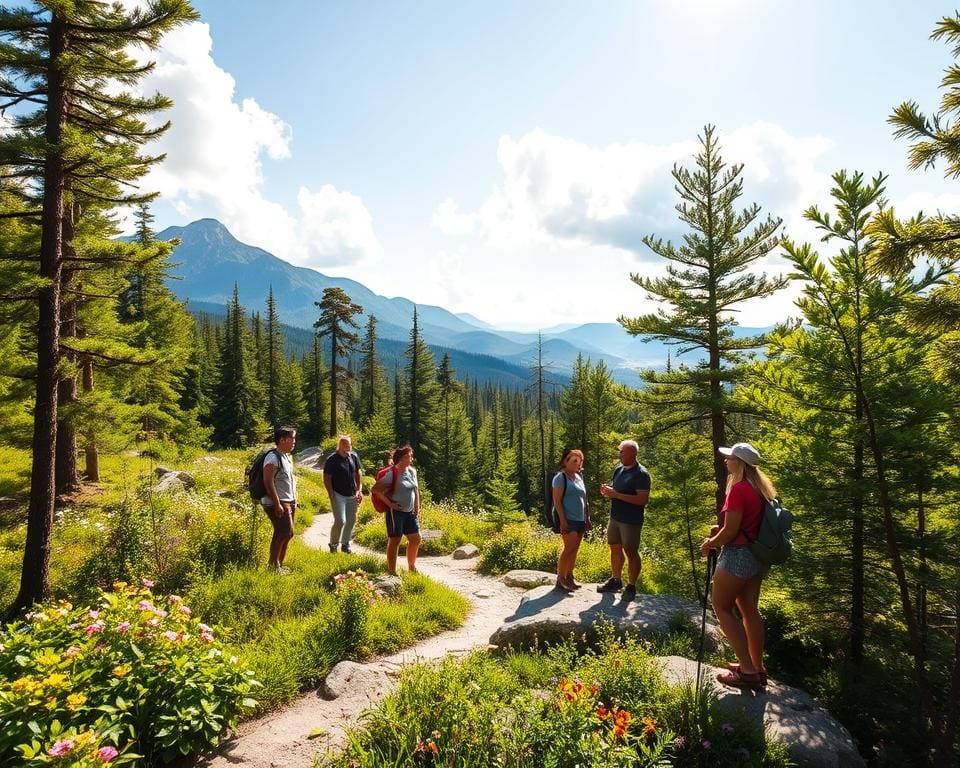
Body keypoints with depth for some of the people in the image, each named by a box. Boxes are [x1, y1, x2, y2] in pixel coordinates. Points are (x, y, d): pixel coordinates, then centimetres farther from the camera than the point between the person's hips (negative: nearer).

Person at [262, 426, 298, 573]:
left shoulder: (288, 457, 15)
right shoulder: (273, 457, -14)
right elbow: (268, 482, -20)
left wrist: (294, 500, 17)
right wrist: (277, 504, -24)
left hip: (289, 502, 10)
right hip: (278, 503, -9)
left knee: (288, 533, 11)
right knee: (282, 532, -13)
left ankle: (279, 564, 21)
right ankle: (272, 565, -1)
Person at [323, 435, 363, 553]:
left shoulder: (354, 456, 3)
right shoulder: (332, 459, -11)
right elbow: (326, 479, -8)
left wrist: (359, 490, 5)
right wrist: (332, 496, -12)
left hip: (352, 495, 5)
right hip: (338, 495, -5)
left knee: (351, 520, 11)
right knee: (340, 521, -10)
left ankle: (345, 544, 26)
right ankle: (333, 544, 11)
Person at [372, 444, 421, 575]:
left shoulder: (412, 471, 6)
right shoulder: (392, 474, -16)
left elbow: (416, 490, 15)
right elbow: (375, 489, -19)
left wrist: (417, 509, 8)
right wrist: (389, 502, -17)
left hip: (410, 512, 7)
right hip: (396, 512, -7)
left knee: (415, 539, 10)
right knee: (394, 541, 3)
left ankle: (411, 568, 28)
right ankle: (392, 572, 15)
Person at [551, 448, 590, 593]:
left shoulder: (579, 477, 16)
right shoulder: (561, 477, -8)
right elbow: (557, 501, -13)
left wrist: (587, 518, 16)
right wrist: (563, 521, -18)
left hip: (580, 520, 8)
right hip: (568, 520, -8)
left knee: (574, 549, 9)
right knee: (569, 548, -12)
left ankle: (569, 577, 18)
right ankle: (560, 580, -3)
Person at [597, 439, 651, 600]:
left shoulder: (641, 474, -16)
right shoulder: (618, 470, 8)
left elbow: (643, 499, -24)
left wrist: (616, 495, -26)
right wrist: (608, 492, -5)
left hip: (631, 521, -7)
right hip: (615, 517, 7)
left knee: (631, 552, 3)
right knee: (615, 549, 15)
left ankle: (631, 587, 14)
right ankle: (615, 580, 28)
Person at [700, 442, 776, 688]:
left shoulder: (738, 490, -20)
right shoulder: (761, 488, 7)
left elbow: (730, 532, -19)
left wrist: (710, 543, -2)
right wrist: (720, 530, 13)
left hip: (737, 555, -9)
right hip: (756, 556, 9)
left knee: (722, 607, 4)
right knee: (750, 610, 16)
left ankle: (748, 670, 4)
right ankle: (757, 668, 24)